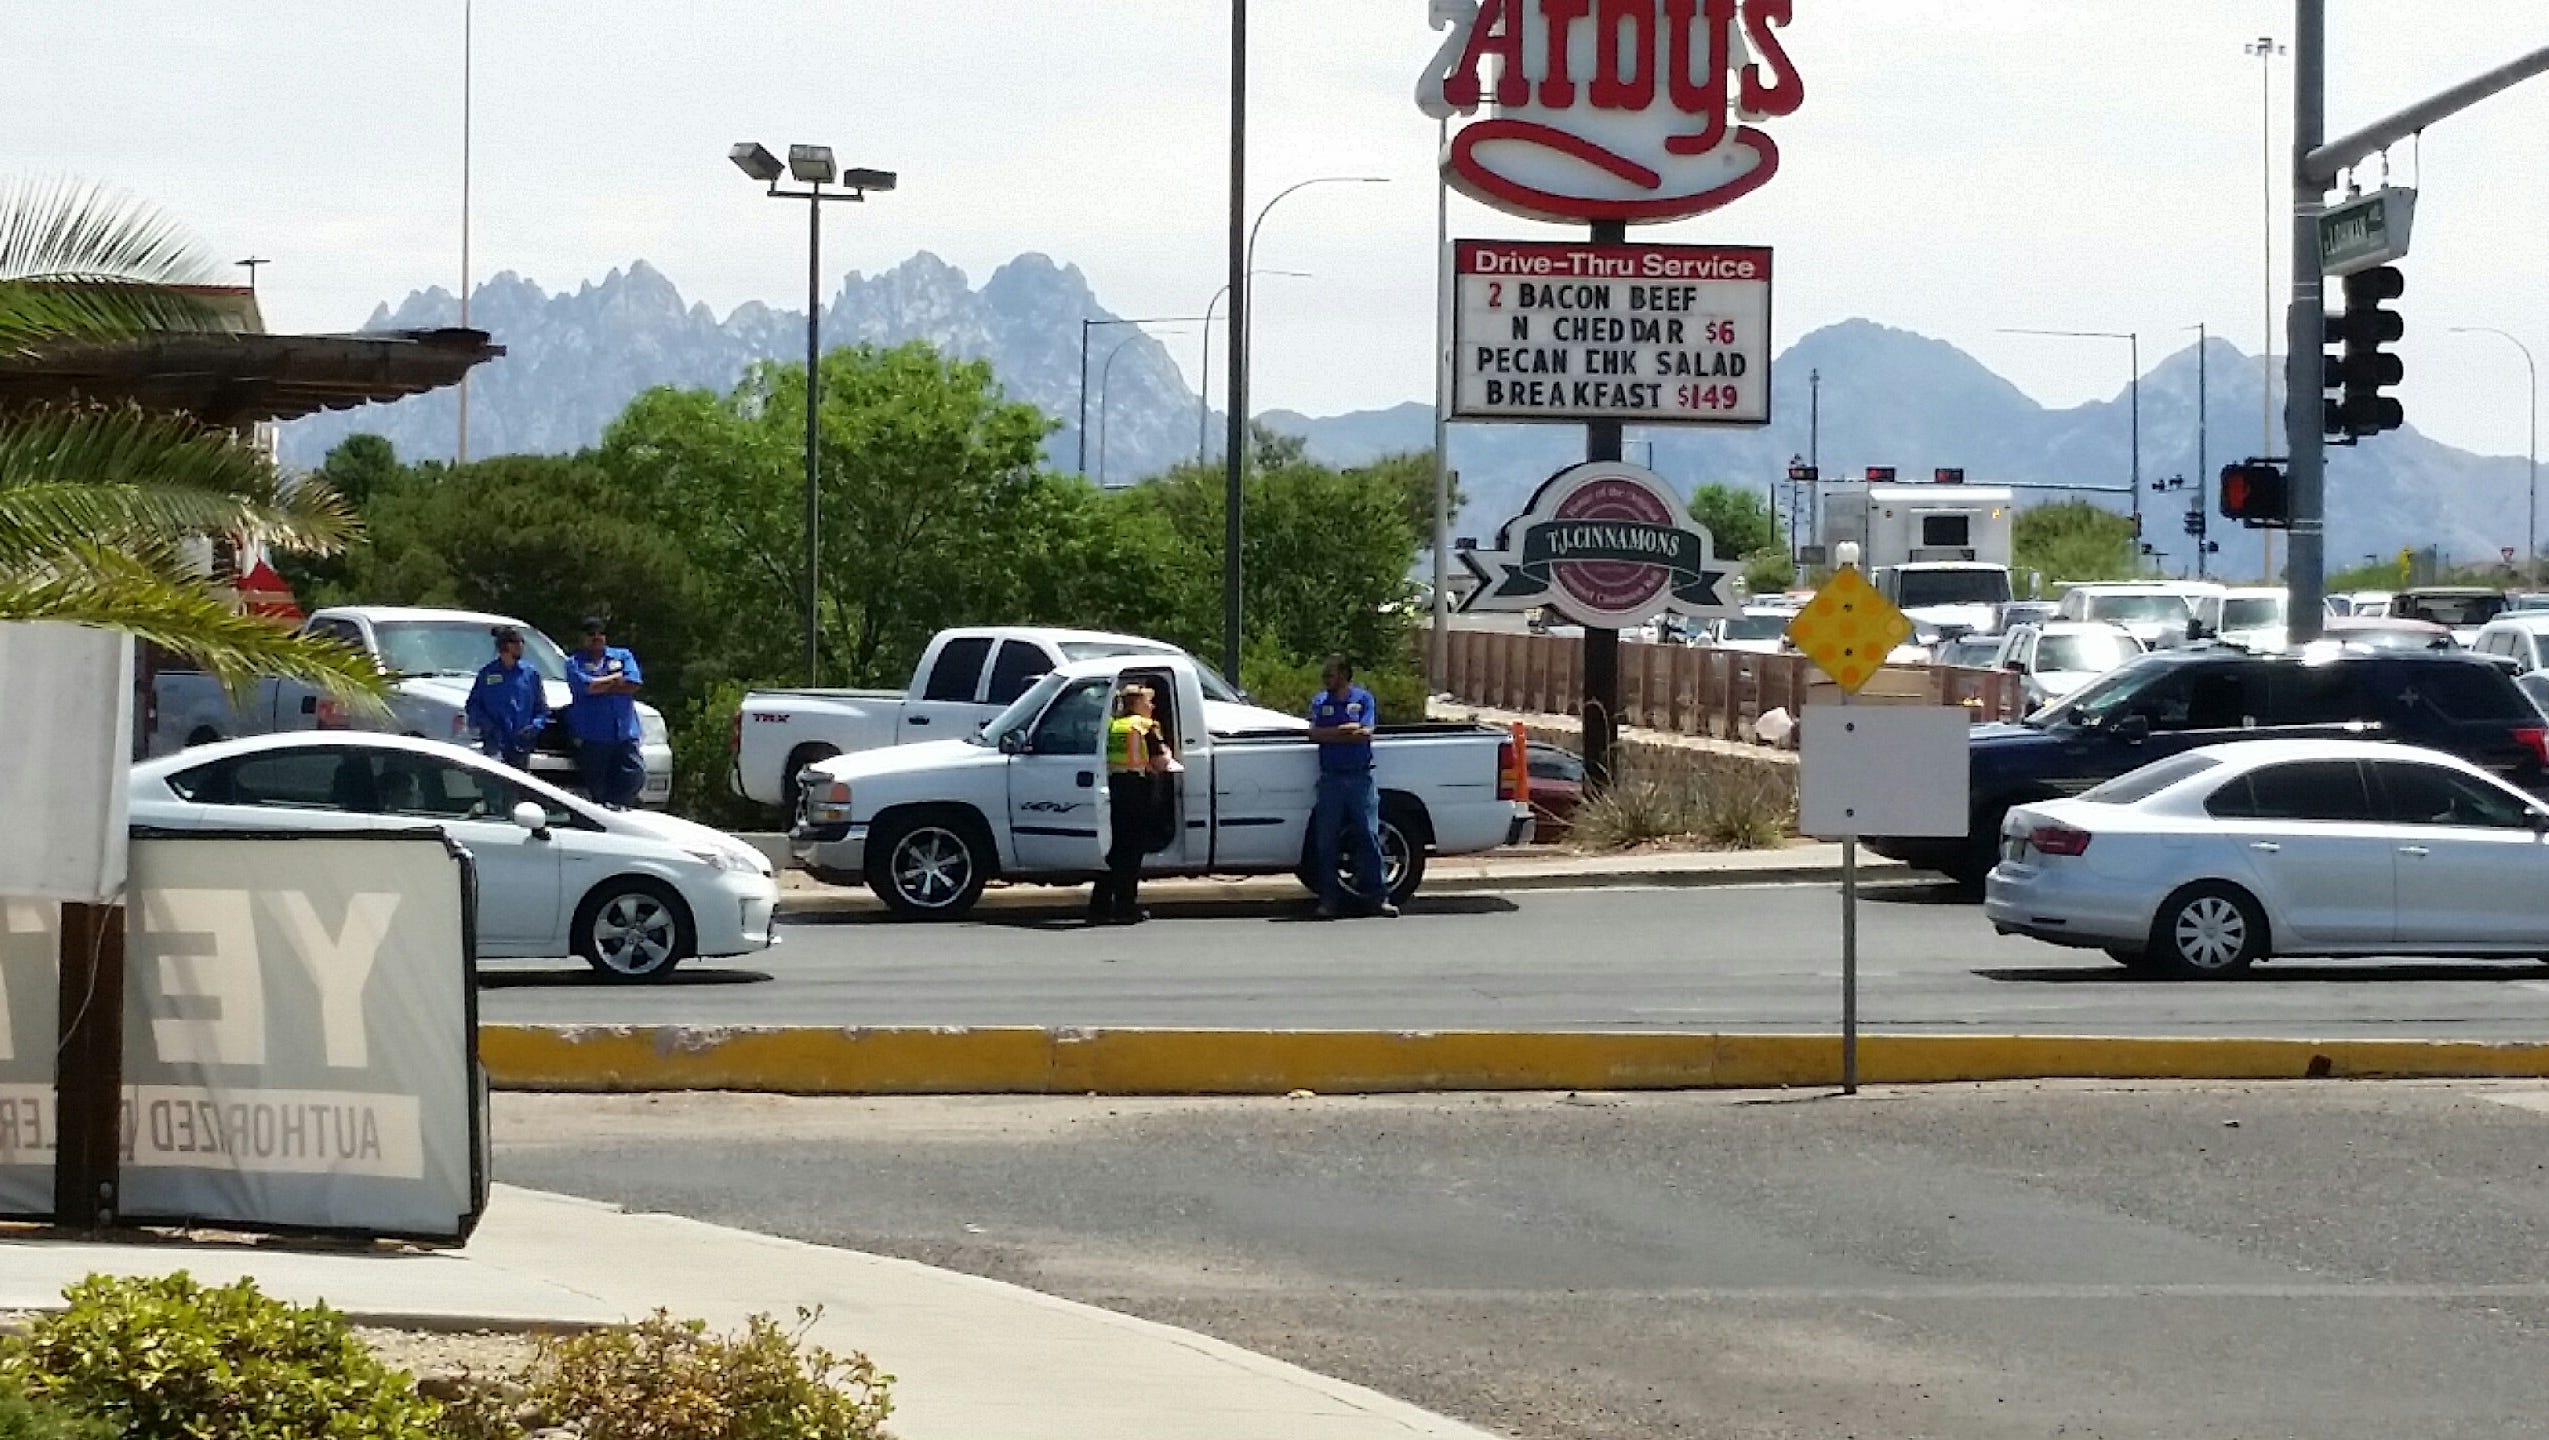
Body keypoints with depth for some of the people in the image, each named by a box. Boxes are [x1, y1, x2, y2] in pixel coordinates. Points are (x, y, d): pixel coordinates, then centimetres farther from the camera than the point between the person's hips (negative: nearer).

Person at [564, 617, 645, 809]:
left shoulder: (623, 656, 16)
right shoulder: (575, 662, 8)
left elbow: (633, 684, -2)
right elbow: (586, 686, -12)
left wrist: (600, 686, -5)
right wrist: (616, 678, 0)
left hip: (625, 733, 2)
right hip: (592, 737, -2)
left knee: (635, 777, -12)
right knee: (597, 784, -2)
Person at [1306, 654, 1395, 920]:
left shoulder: (1363, 698, 3)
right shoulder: (1319, 701, 10)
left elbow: (1366, 733, -9)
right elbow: (1314, 734, -5)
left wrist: (1332, 734, -7)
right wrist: (1348, 729, -11)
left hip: (1360, 777, -2)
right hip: (1331, 779, 2)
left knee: (1369, 837, -3)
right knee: (1325, 841, 2)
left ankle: (1377, 897, 1)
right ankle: (1329, 900, 8)